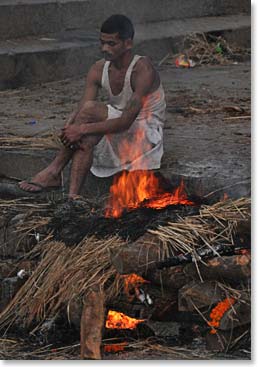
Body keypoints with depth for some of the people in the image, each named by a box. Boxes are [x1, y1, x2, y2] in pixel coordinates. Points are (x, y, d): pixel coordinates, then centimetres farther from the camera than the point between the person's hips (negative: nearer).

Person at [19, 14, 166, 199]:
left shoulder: (143, 70, -23)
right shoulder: (99, 70, -3)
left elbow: (126, 121, -29)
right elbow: (80, 110, -10)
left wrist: (82, 129, -33)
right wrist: (69, 130, -33)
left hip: (147, 134, -6)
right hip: (118, 131, 6)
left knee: (91, 109, -27)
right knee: (87, 139, -29)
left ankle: (54, 172, -21)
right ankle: (73, 197, -34)